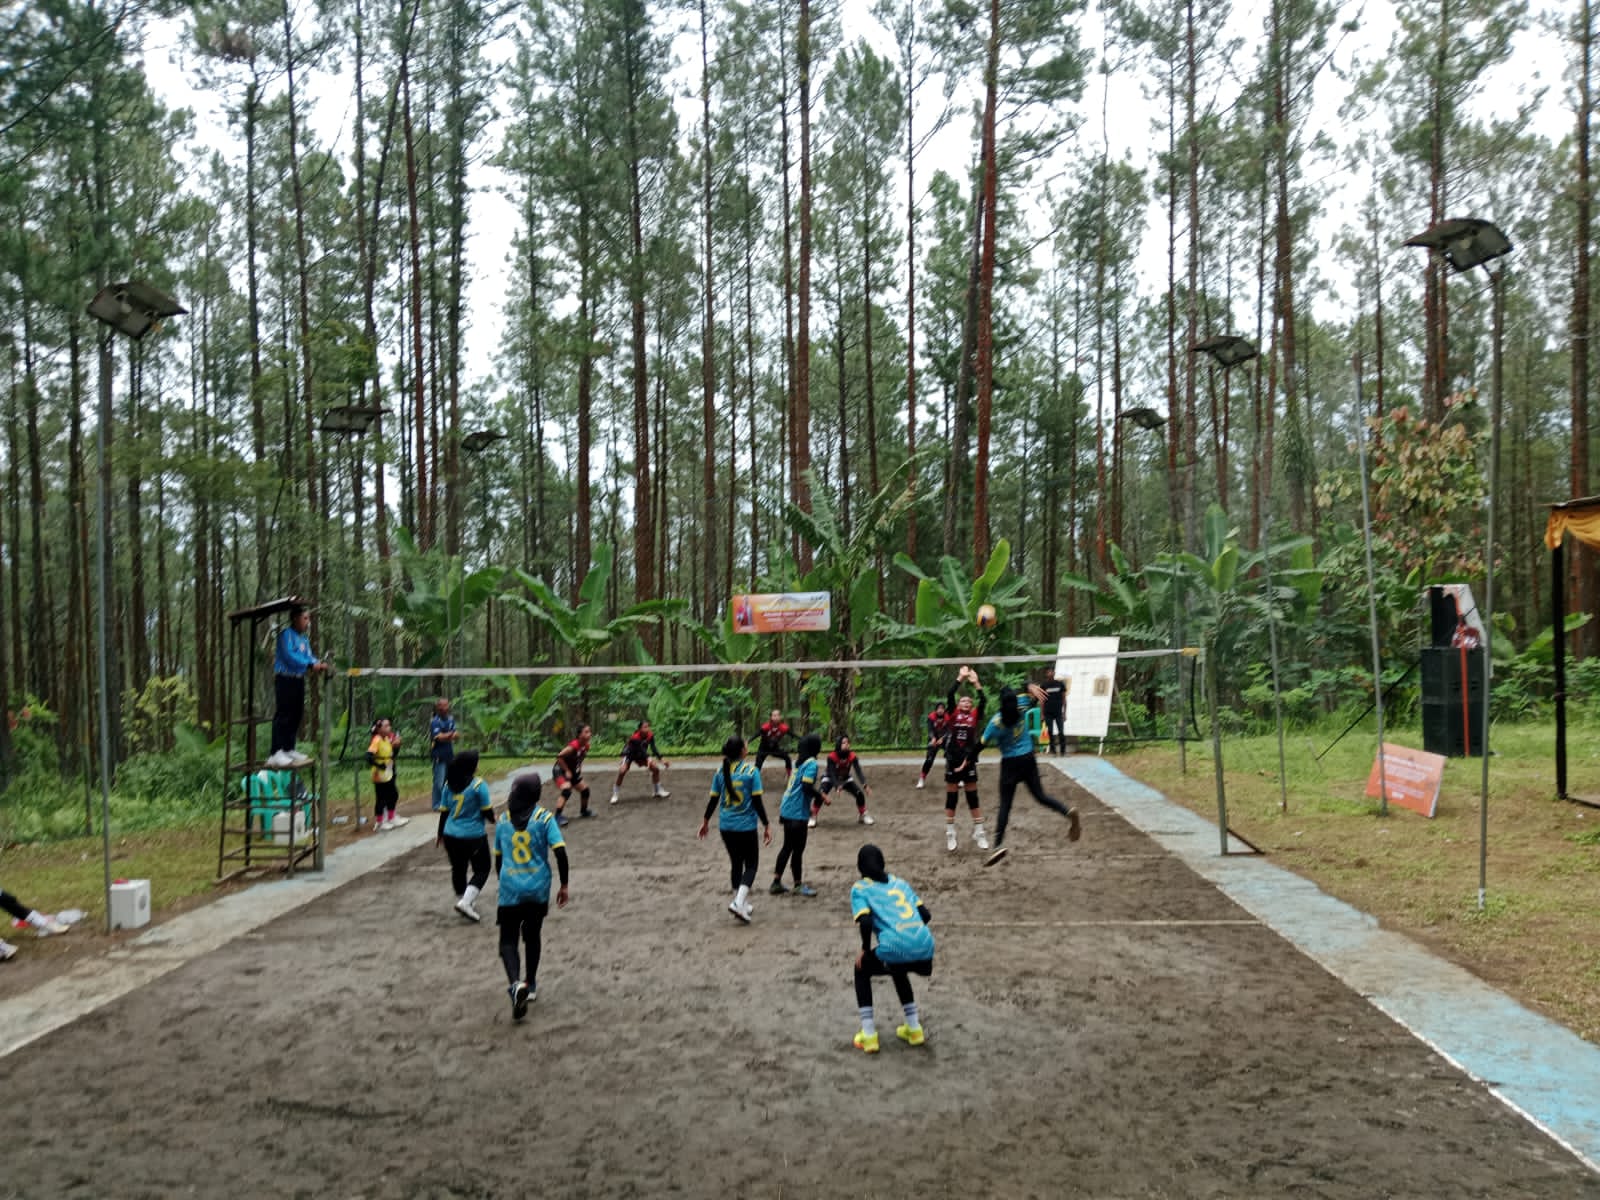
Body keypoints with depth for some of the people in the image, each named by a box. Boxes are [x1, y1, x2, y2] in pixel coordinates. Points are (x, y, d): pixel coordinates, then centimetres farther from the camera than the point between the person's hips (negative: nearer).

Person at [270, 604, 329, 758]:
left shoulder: (304, 638, 14)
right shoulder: (286, 634, -12)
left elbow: (309, 657, 10)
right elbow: (289, 656, -22)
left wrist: (319, 663, -11)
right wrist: (311, 665, -24)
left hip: (299, 680, 8)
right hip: (285, 679, -8)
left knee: (296, 715, 11)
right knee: (283, 715, -10)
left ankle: (288, 749, 20)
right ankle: (276, 753, -10)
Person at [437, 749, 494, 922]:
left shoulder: (449, 784, 1)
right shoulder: (478, 785, -15)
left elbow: (444, 811, 7)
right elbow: (487, 811, -12)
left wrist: (440, 834, 19)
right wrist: (493, 819, 11)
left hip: (451, 835, 5)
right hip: (474, 836, -5)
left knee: (458, 869, 19)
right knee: (481, 870, 7)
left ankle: (462, 901, 31)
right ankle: (465, 902, -7)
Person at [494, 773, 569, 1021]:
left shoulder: (503, 821, 5)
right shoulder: (544, 818, -4)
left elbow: (498, 859, 14)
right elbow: (560, 852, -12)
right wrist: (564, 885, -3)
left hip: (510, 889, 0)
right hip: (538, 888, 0)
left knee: (508, 940, 2)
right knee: (533, 935, 20)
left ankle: (515, 983, -22)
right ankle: (531, 985, 31)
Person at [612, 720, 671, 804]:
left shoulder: (650, 736, -20)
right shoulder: (634, 737, -36)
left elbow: (653, 748, -20)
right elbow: (641, 749, -45)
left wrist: (661, 759, -31)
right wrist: (649, 758, -60)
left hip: (641, 755, 5)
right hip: (629, 754, -5)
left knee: (655, 768, -7)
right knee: (622, 771, -26)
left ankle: (658, 790, 12)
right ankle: (615, 794, -9)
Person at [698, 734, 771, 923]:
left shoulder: (720, 772, 0)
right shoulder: (751, 772, -12)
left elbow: (713, 800, 4)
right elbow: (757, 802, -12)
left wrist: (706, 822, 17)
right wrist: (766, 826, -4)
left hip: (726, 827, 4)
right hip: (746, 827, -4)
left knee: (736, 863, 18)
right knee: (751, 865, 8)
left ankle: (743, 906, 25)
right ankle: (738, 902, -12)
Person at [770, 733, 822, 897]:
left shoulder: (798, 761, 12)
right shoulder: (811, 763, -12)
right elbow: (807, 787, -23)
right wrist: (822, 797, -8)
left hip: (787, 810, 8)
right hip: (798, 814, -8)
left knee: (788, 847, 16)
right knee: (798, 849, 3)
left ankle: (776, 883, 20)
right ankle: (798, 885, 14)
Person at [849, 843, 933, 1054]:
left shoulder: (859, 888, 11)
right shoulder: (899, 882, 25)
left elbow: (865, 922, -6)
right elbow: (926, 915, 19)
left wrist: (866, 950, 9)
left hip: (895, 948, -5)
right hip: (925, 947, 5)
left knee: (862, 970, 27)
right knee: (897, 969, 39)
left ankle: (869, 1035, 20)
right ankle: (914, 1029, 37)